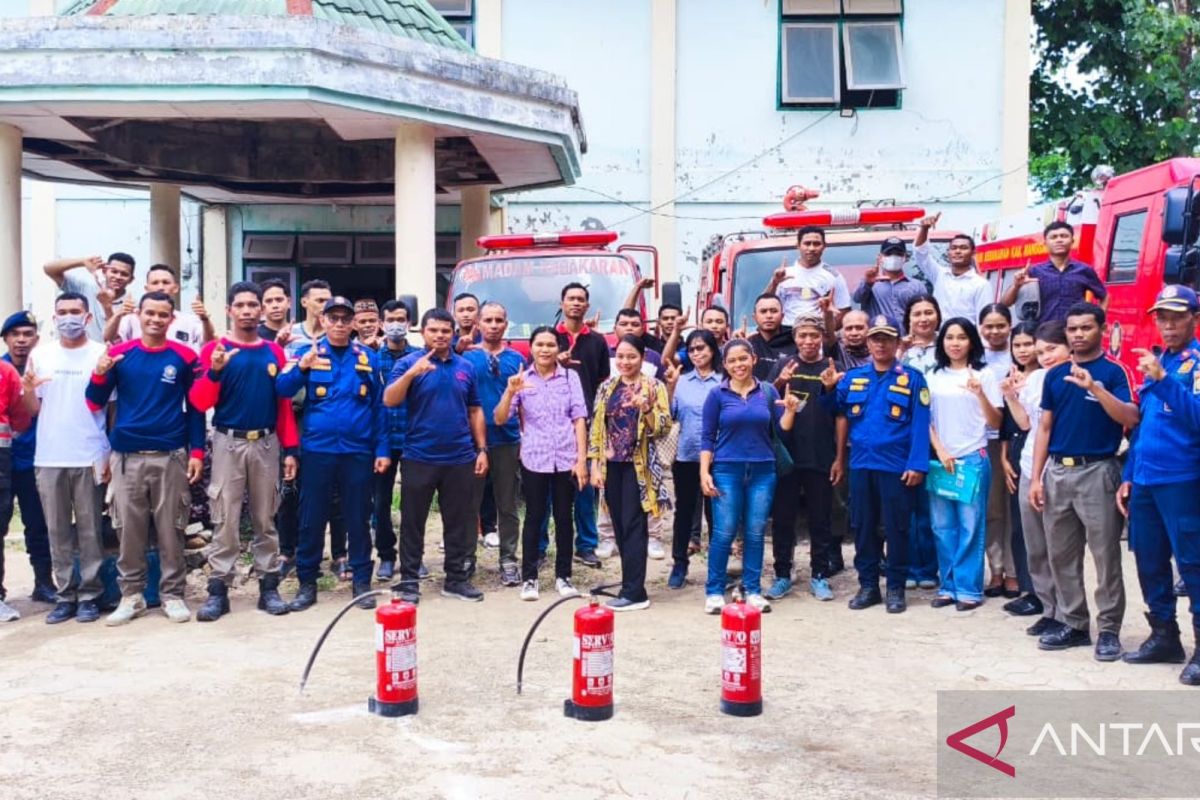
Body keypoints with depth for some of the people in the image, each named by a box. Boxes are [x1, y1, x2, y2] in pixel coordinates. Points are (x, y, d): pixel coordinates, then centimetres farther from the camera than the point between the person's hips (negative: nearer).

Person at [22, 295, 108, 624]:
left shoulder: (101, 353, -1)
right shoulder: (40, 354, 7)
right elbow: (32, 410, 11)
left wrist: (111, 454, -6)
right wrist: (27, 390, -11)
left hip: (89, 458, -3)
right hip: (48, 459, 3)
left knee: (89, 531, 4)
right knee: (57, 531, 8)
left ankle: (89, 595, 11)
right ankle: (65, 595, 16)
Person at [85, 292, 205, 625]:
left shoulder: (185, 357, 1)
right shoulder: (119, 354, 4)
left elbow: (195, 408, 6)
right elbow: (95, 403, 5)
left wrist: (197, 451, -1)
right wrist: (99, 374, -14)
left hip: (171, 456, -1)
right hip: (126, 457, 1)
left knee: (170, 529, 4)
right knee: (129, 529, 6)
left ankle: (173, 594, 13)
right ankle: (131, 595, 16)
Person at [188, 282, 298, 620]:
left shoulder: (274, 351, 6)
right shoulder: (215, 349, -1)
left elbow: (284, 404, 6)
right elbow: (199, 403, -7)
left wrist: (289, 449, 2)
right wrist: (215, 370, -23)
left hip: (266, 443, 2)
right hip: (229, 443, -2)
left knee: (265, 519, 9)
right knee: (225, 520, 1)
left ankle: (269, 587, 15)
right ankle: (218, 590, 6)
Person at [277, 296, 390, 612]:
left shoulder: (367, 357, 6)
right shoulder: (308, 352, 2)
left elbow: (378, 406, 7)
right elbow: (281, 389, -11)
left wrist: (382, 449, 2)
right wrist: (301, 367, -30)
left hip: (358, 451, 1)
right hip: (317, 449, -1)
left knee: (358, 519, 8)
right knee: (311, 519, 6)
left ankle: (362, 582, 18)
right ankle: (307, 583, 18)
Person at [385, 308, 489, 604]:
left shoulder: (466, 367, 8)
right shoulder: (409, 363, -2)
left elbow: (475, 411, 13)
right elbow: (389, 401, -14)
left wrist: (482, 449, 7)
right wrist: (411, 373, -28)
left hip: (460, 458, 3)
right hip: (419, 458, -3)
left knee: (460, 522, 9)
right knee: (413, 522, 5)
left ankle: (457, 578, 21)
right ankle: (409, 580, 15)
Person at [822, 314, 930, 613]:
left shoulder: (911, 378, -2)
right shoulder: (853, 377, 8)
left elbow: (920, 424, -7)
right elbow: (836, 411, 15)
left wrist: (917, 464, -15)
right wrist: (829, 389, -4)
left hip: (896, 466, -3)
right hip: (860, 464, 4)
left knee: (896, 528, 4)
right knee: (862, 526, 10)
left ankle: (896, 588, 16)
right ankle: (867, 585, 21)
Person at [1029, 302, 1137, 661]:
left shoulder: (1113, 371, -3)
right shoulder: (1054, 375, 11)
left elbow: (1130, 419, -16)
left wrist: (1095, 387, -29)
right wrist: (1036, 477, 5)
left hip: (1096, 472, -5)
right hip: (1057, 473, 5)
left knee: (1105, 555, -1)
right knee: (1061, 556, 9)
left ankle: (1109, 630, 8)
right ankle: (1074, 624, 20)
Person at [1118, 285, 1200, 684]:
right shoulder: (1155, 361, 16)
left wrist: (1163, 379, -25)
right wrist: (1128, 475, 16)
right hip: (1144, 481, 7)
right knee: (1149, 562, 13)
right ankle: (1164, 636, 26)